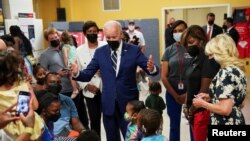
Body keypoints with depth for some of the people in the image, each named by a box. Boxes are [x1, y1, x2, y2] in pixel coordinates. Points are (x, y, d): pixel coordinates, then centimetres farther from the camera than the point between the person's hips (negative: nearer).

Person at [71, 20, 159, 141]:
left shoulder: (134, 50, -5)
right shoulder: (100, 52, 1)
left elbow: (151, 69, -9)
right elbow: (88, 74, -1)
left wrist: (152, 68, -32)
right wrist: (77, 73, -22)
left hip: (128, 102, -2)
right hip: (108, 104, 2)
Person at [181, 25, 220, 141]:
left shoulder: (208, 60, -15)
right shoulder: (196, 58, 11)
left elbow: (205, 89, -18)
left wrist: (192, 109, -9)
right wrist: (187, 106, 7)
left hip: (202, 110, -8)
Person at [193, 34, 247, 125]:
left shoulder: (226, 72, -20)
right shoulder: (238, 70, 8)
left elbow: (225, 109, -24)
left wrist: (202, 103, -10)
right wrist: (211, 98, 12)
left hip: (224, 122, -9)